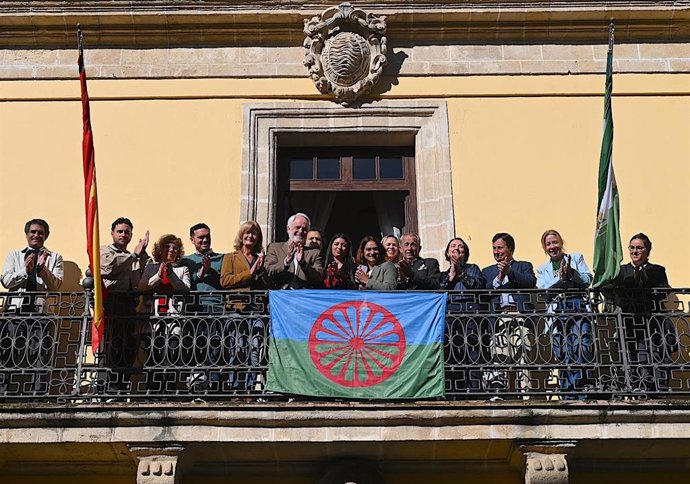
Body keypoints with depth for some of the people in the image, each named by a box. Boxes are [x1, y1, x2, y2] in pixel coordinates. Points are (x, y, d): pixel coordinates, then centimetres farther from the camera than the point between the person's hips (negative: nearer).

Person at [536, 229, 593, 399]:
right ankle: (568, 396, -4)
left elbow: (587, 280, 7)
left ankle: (584, 394, -18)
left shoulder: (576, 258, 18)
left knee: (583, 349, -16)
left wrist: (571, 272, -9)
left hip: (579, 308, -2)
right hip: (557, 313, 2)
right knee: (563, 354, -6)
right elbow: (542, 290, 5)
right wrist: (561, 277, -7)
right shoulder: (542, 269, 22)